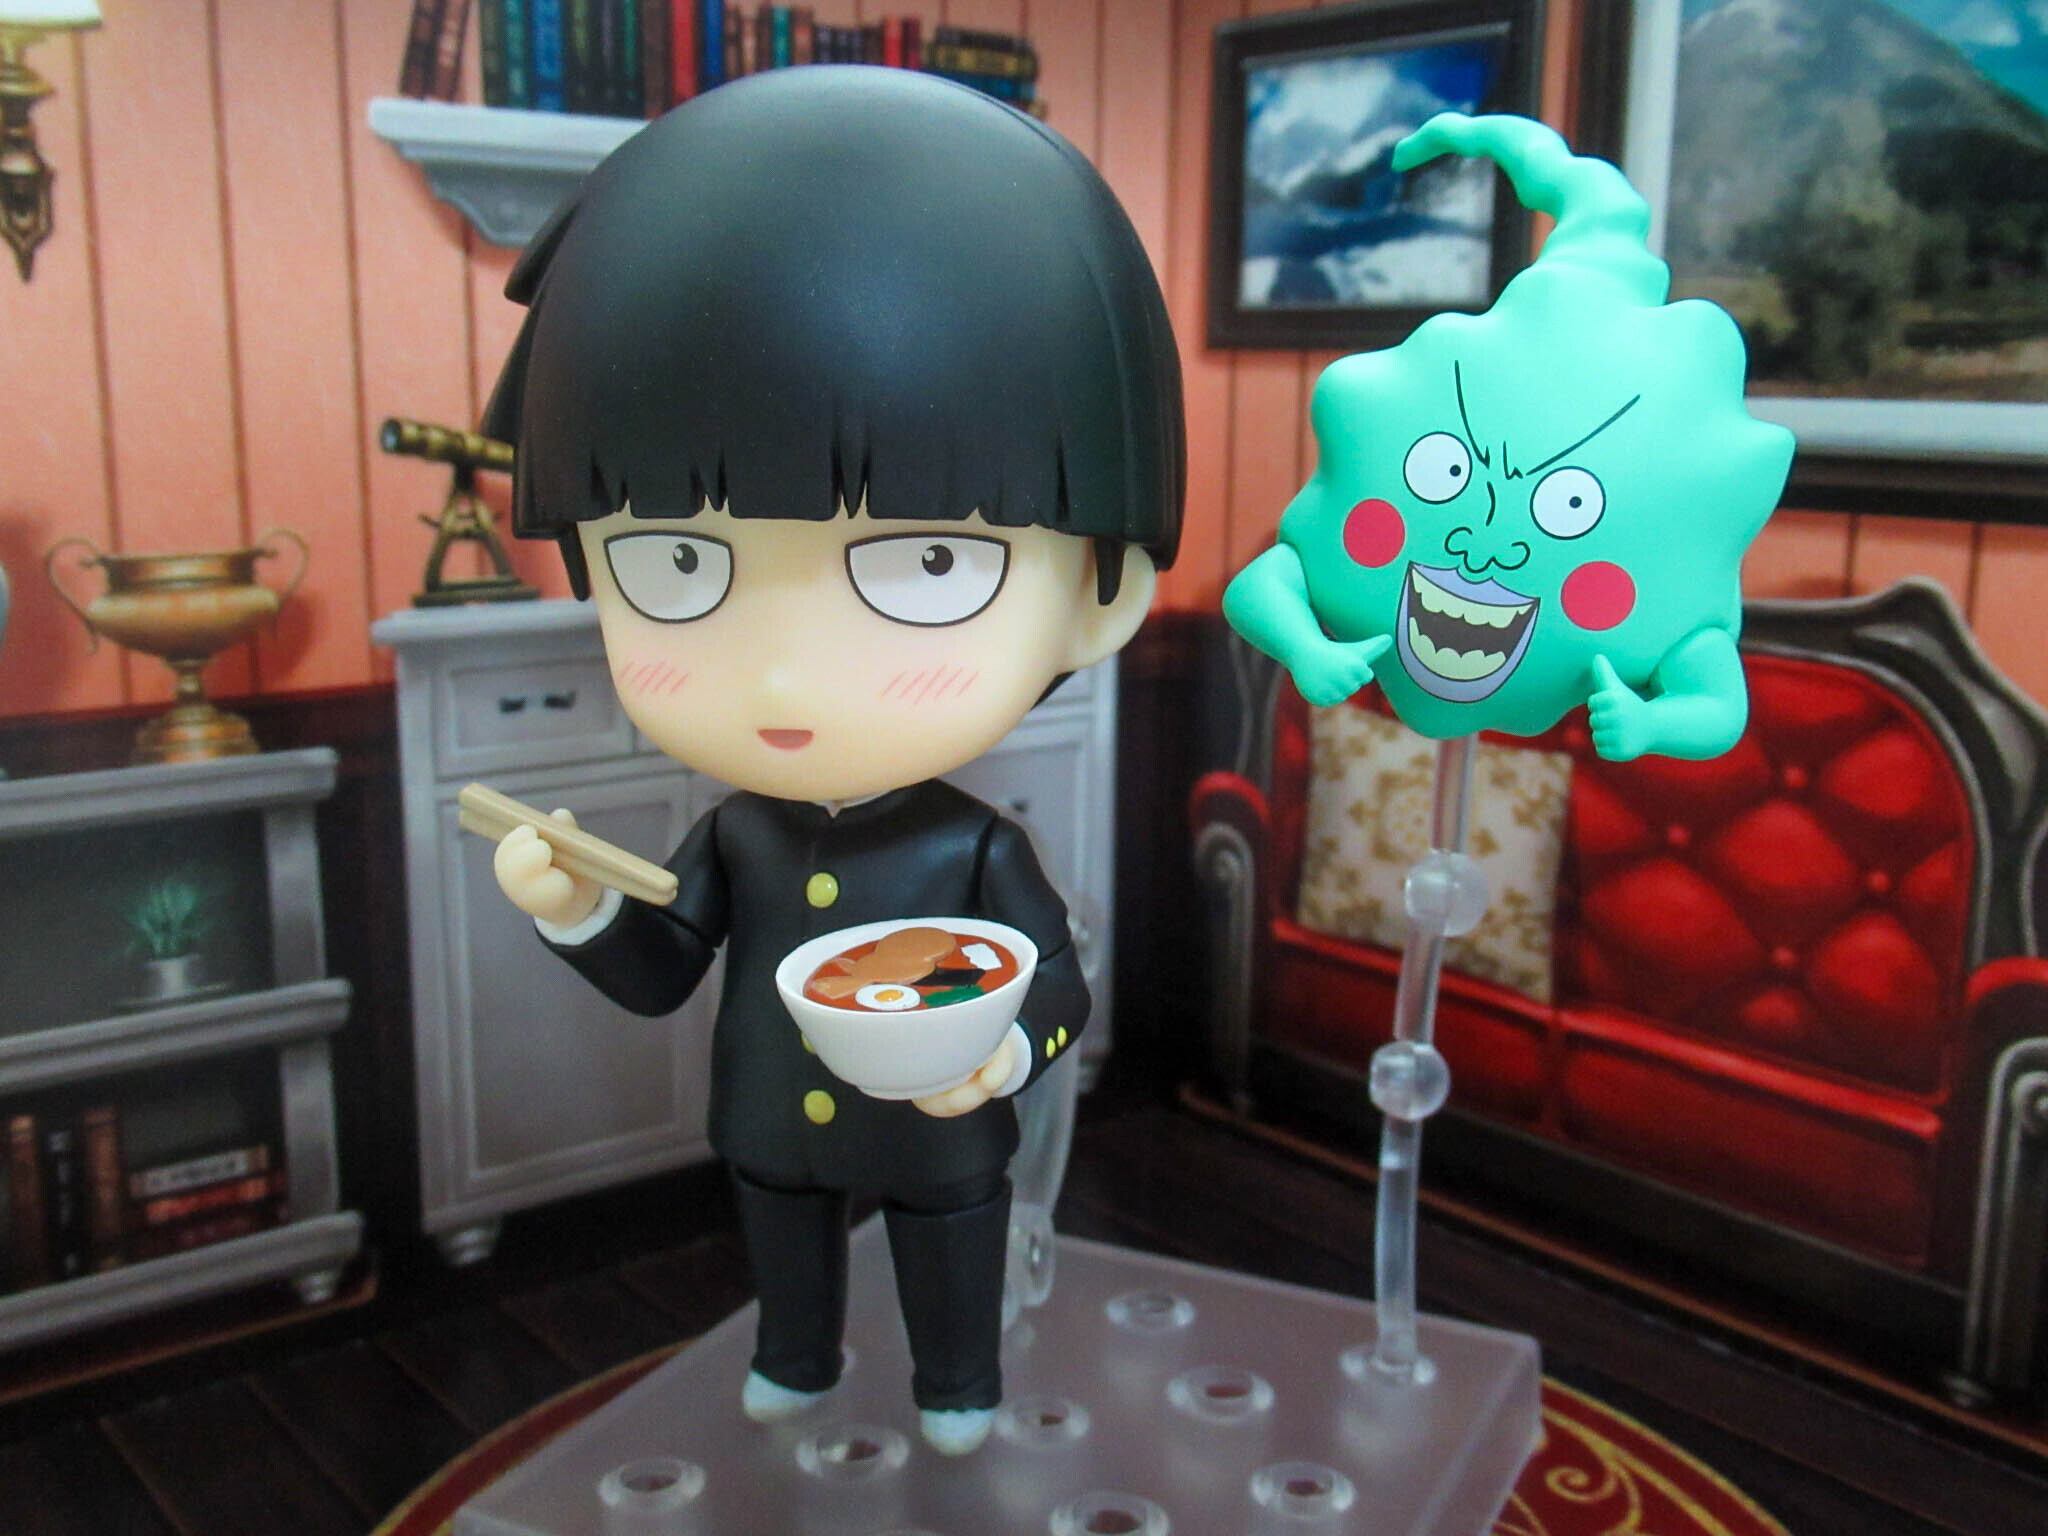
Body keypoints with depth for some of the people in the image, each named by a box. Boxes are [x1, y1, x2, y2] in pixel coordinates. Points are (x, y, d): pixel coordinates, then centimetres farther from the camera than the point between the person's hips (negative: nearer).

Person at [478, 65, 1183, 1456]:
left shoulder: (979, 853, -27)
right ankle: (796, 1363, 55)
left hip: (940, 1140, -3)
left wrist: (1006, 1052, -37)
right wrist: (577, 909, -22)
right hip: (770, 1127, 4)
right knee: (783, 1254, 28)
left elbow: (1060, 986, -17)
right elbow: (657, 977, -4)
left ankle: (956, 1381, 49)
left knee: (951, 1268, 21)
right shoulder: (731, 838, -17)